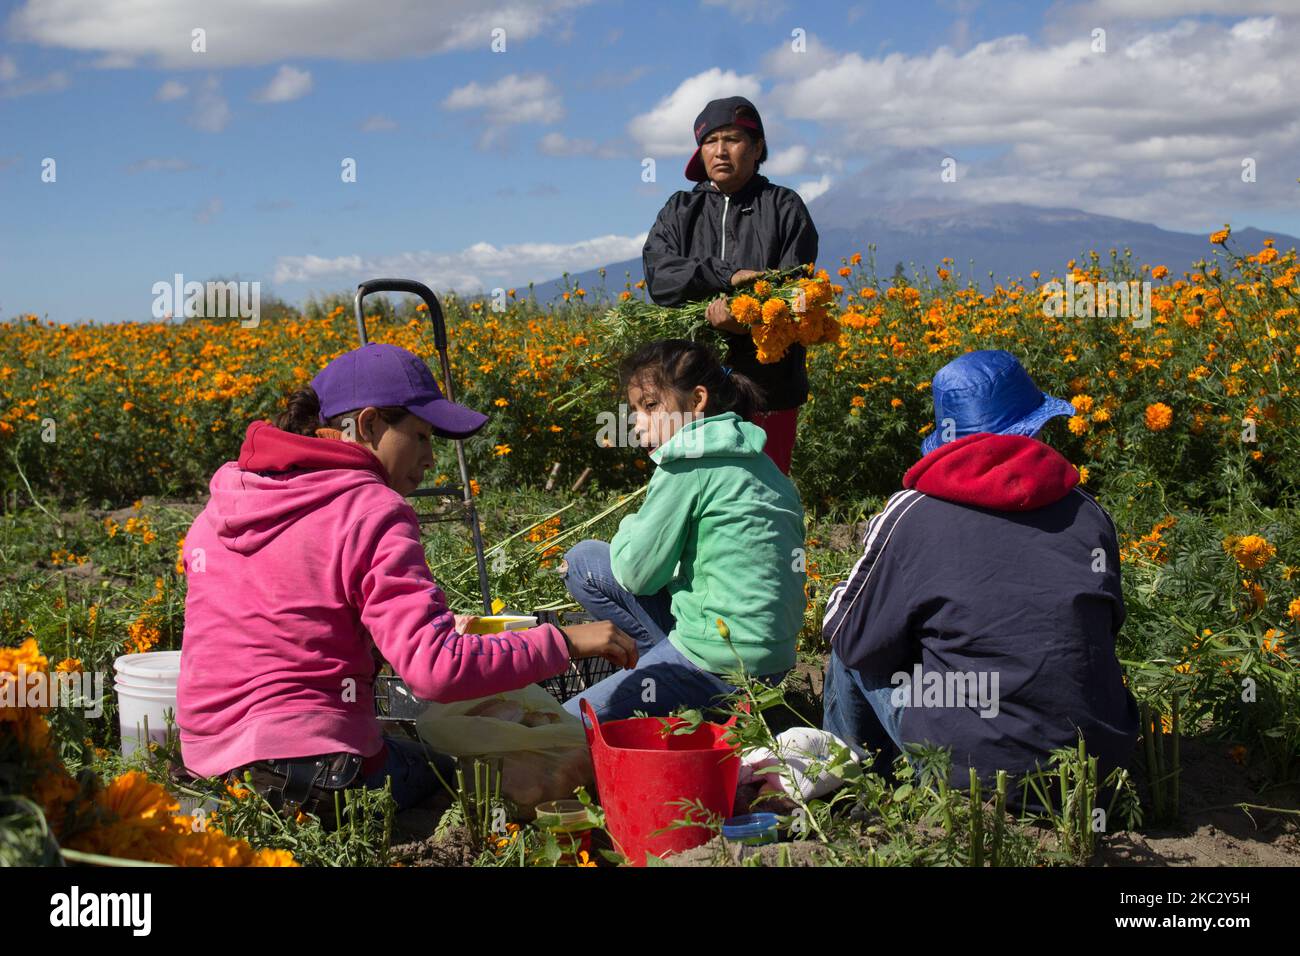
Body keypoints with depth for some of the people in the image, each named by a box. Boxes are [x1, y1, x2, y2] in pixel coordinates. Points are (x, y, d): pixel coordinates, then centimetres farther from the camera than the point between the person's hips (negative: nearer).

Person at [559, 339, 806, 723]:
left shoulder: (689, 465, -16)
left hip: (723, 667, -9)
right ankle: (667, 659, 8)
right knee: (580, 560, 12)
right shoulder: (751, 457, 11)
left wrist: (631, 527, 10)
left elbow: (636, 573, -9)